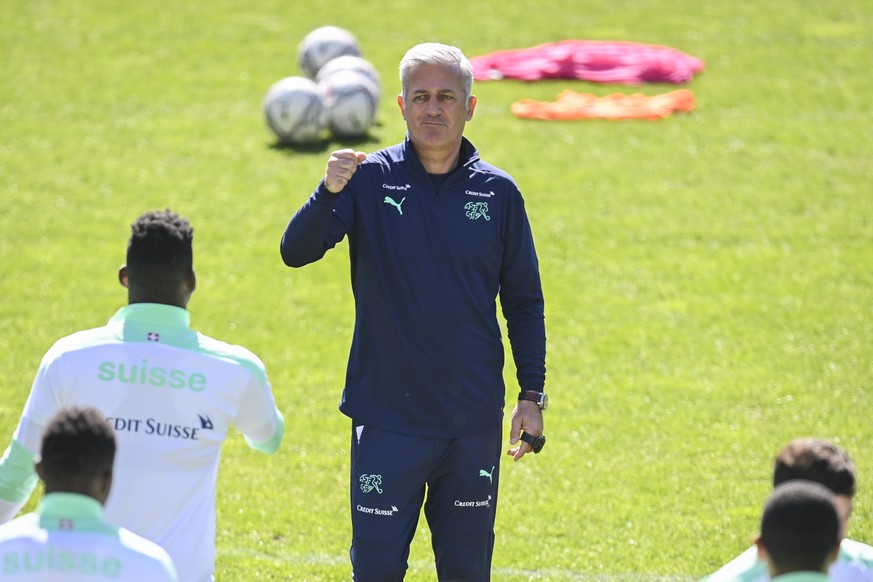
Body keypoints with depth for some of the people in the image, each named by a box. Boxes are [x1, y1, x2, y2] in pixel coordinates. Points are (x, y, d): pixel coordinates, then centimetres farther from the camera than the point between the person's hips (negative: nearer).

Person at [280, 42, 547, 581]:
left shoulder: (498, 191, 3)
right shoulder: (371, 178, -3)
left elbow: (524, 300, 10)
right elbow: (296, 251, -13)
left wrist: (532, 395, 4)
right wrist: (329, 192, -31)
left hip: (474, 424, 2)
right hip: (387, 420, -2)